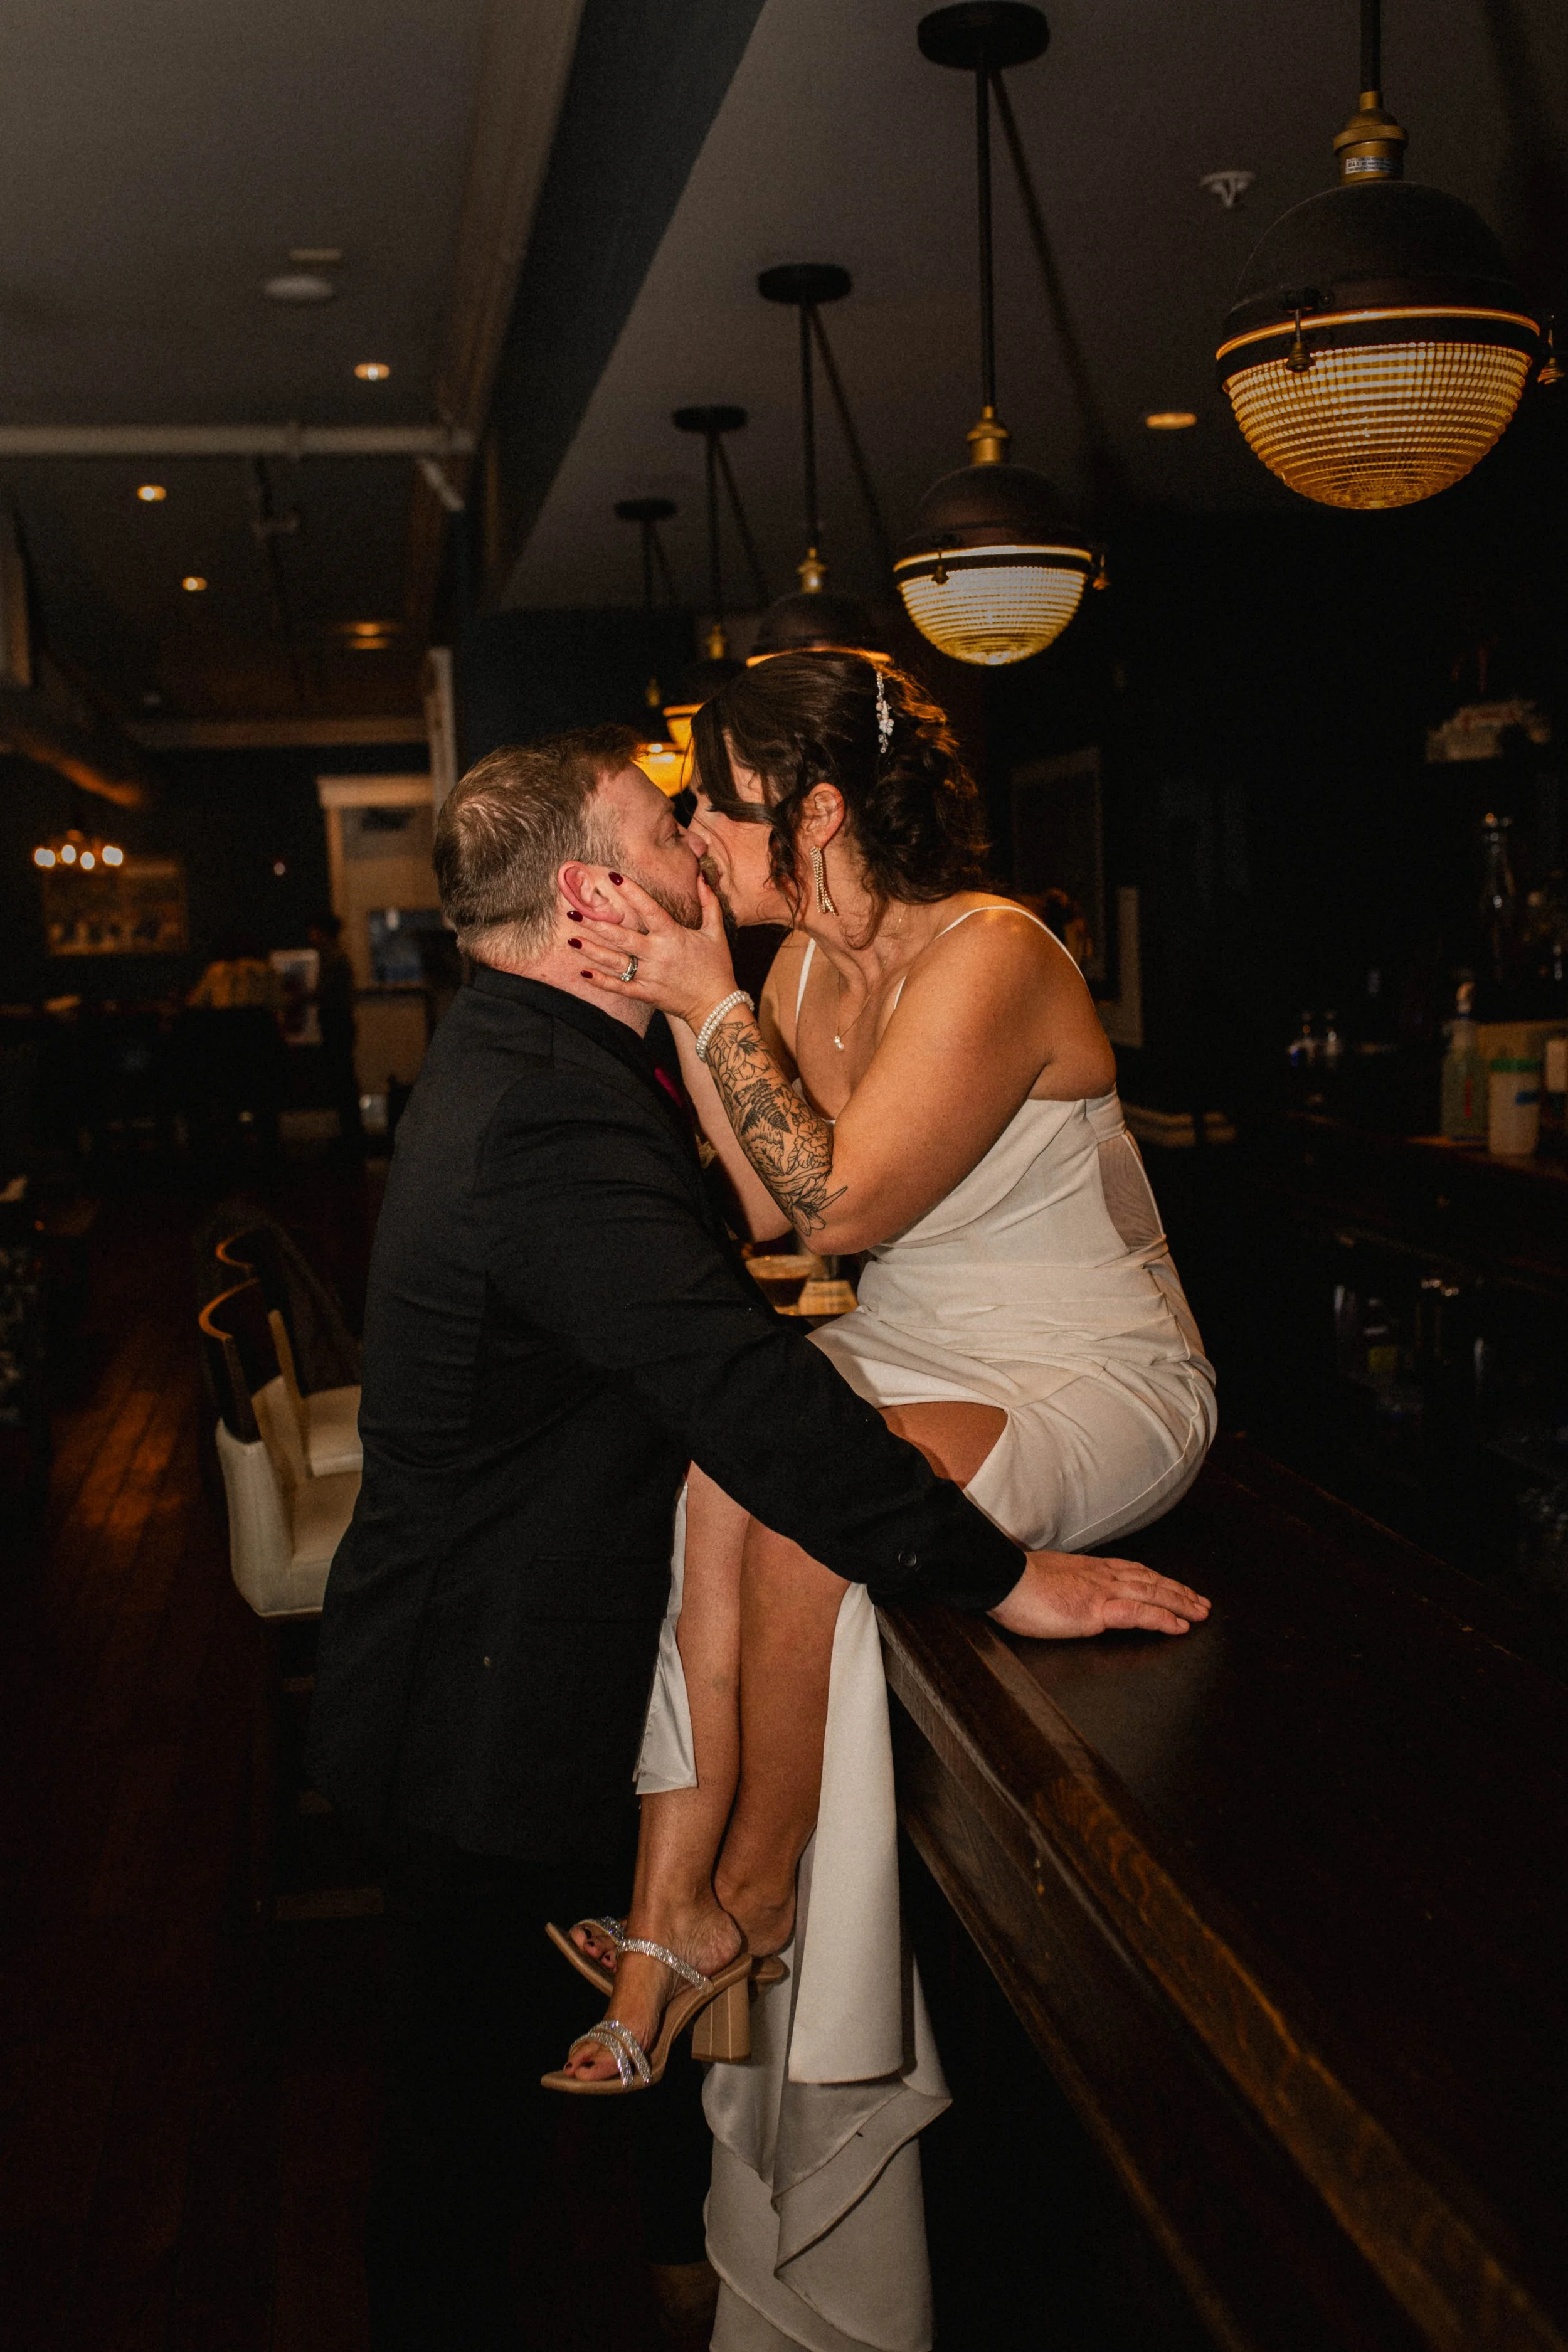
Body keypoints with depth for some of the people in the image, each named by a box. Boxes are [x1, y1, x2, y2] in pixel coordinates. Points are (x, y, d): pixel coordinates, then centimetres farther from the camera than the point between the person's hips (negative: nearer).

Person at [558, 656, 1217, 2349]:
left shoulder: (989, 956, -21)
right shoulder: (807, 958, 4)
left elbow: (838, 1201, -25)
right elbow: (767, 1211, -3)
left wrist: (713, 1005, -20)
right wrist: (670, 1014, -10)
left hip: (1098, 1383, -8)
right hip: (917, 1355, 8)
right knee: (716, 1467, -18)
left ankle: (745, 1903, -5)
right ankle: (663, 1919, -13)